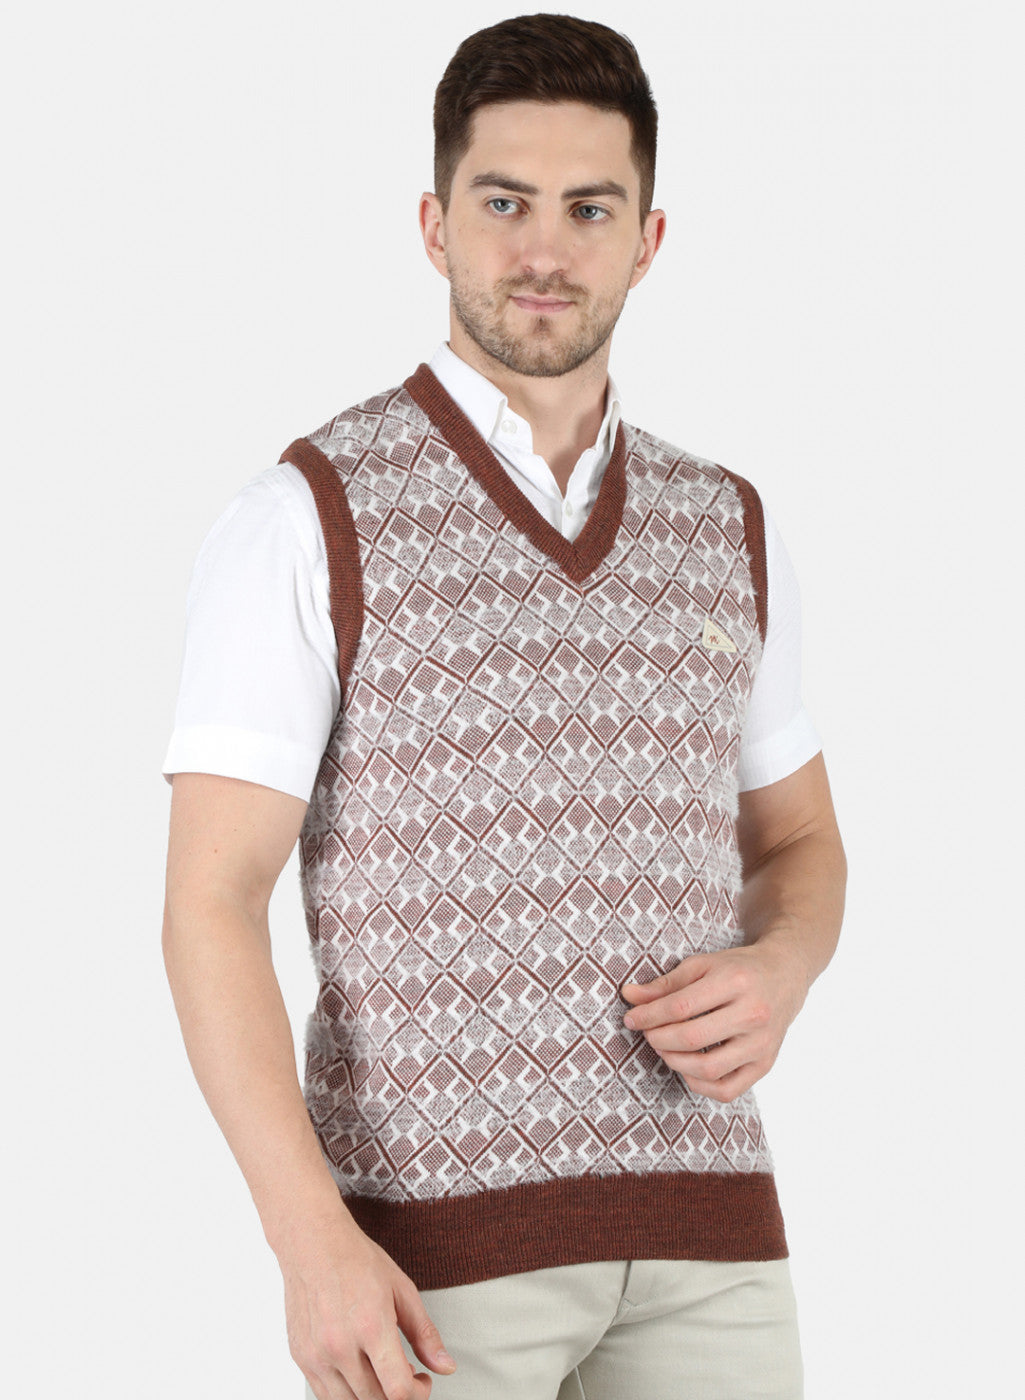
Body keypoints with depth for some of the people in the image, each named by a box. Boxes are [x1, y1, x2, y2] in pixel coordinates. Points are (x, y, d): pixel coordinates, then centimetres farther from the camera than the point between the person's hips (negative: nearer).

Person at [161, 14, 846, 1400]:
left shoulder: (727, 531, 9)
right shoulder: (306, 520, -6)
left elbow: (797, 846, 20)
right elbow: (212, 908, -10)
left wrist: (776, 976, -6)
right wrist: (311, 1246, -21)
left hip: (700, 1233, 4)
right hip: (435, 1238, -4)